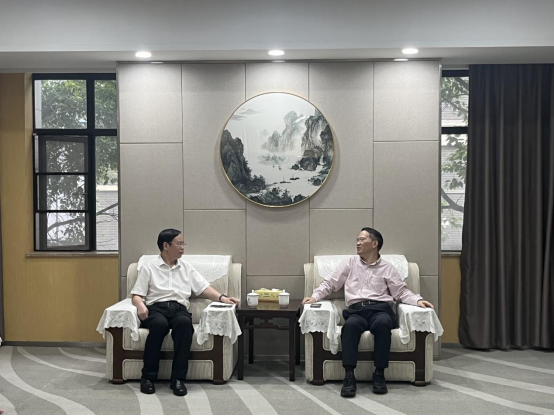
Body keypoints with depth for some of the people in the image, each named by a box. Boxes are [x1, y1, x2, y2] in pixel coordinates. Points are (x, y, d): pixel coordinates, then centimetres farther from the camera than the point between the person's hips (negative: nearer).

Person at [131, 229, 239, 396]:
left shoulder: (187, 267, 22)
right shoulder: (148, 268, 13)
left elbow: (204, 288, 16)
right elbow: (136, 295, 7)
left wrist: (222, 297, -2)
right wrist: (140, 305, -16)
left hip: (179, 308, 2)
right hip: (156, 308, -2)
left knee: (185, 322, -35)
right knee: (160, 324, -38)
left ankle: (178, 378, -32)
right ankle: (148, 376, -24)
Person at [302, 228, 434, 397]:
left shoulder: (387, 268, 18)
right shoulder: (349, 263, 21)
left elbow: (402, 292, 12)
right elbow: (329, 283, 19)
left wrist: (418, 300, -8)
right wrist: (315, 296, 1)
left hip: (380, 309, 0)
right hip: (356, 310, 1)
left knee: (382, 323, -37)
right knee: (350, 325, -36)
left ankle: (379, 374, -26)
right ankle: (349, 376, -34)